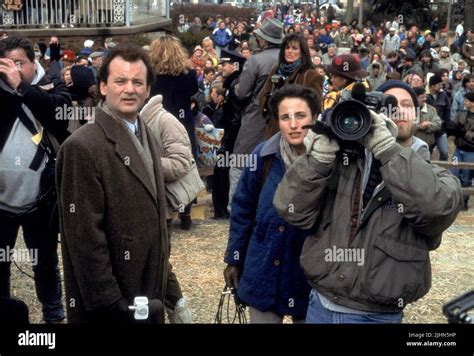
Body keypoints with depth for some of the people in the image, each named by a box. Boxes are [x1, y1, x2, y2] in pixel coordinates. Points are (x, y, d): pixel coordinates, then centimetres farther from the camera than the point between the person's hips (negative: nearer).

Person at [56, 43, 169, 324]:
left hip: (150, 288, 8)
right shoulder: (83, 146, -19)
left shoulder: (146, 135, 7)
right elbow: (85, 235, -21)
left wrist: (163, 269, 14)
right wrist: (109, 302, -20)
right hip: (111, 302, -8)